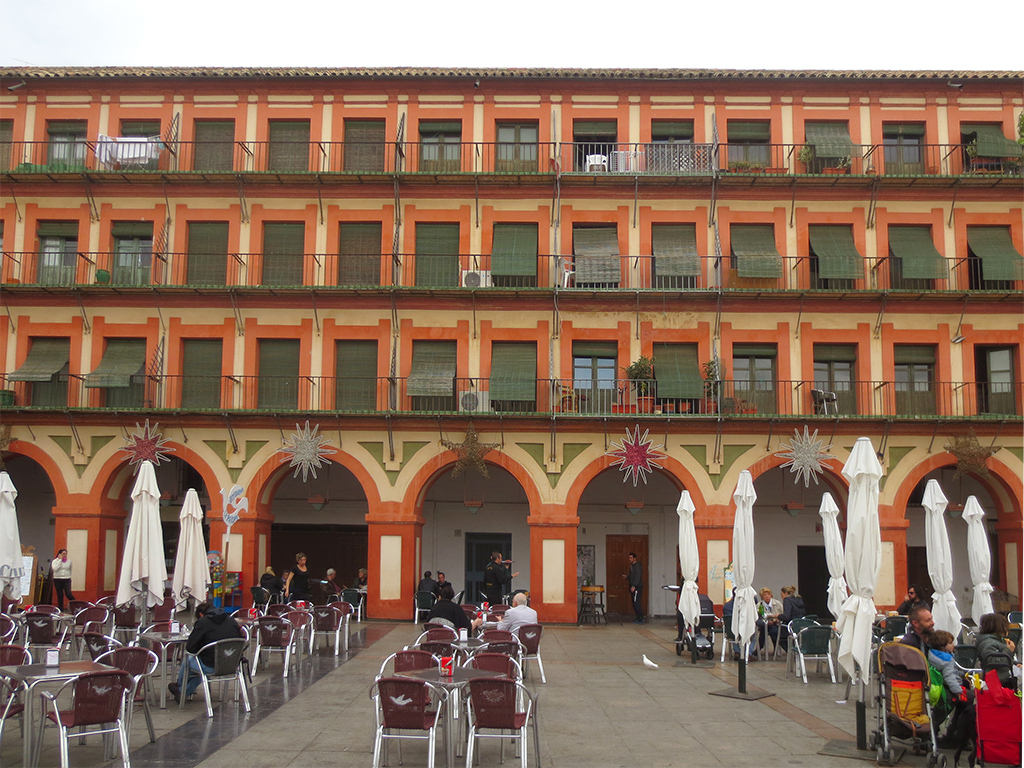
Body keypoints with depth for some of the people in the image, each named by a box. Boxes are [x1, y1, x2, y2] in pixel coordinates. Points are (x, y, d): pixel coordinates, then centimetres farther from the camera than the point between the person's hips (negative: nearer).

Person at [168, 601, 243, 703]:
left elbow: (190, 647, -7)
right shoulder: (232, 620, 7)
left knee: (188, 660, 25)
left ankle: (180, 686, 54)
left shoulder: (203, 622, -8)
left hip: (211, 667, -6)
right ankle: (184, 692, 46)